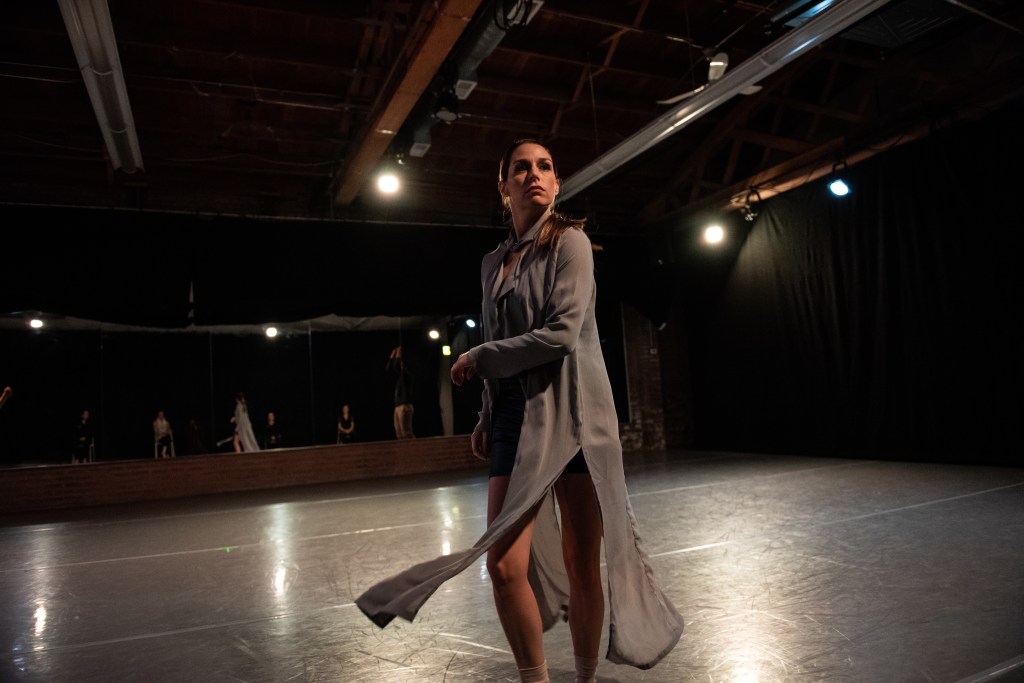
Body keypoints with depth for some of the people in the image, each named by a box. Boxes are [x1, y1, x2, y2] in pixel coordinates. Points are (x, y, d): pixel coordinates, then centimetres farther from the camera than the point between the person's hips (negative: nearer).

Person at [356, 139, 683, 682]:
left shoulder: (569, 242, -2)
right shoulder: (493, 262, 15)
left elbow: (561, 334, -14)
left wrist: (477, 358, -5)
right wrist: (486, 419, 16)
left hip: (573, 412, -4)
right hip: (516, 417, 4)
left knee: (582, 564, 2)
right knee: (504, 563, -5)